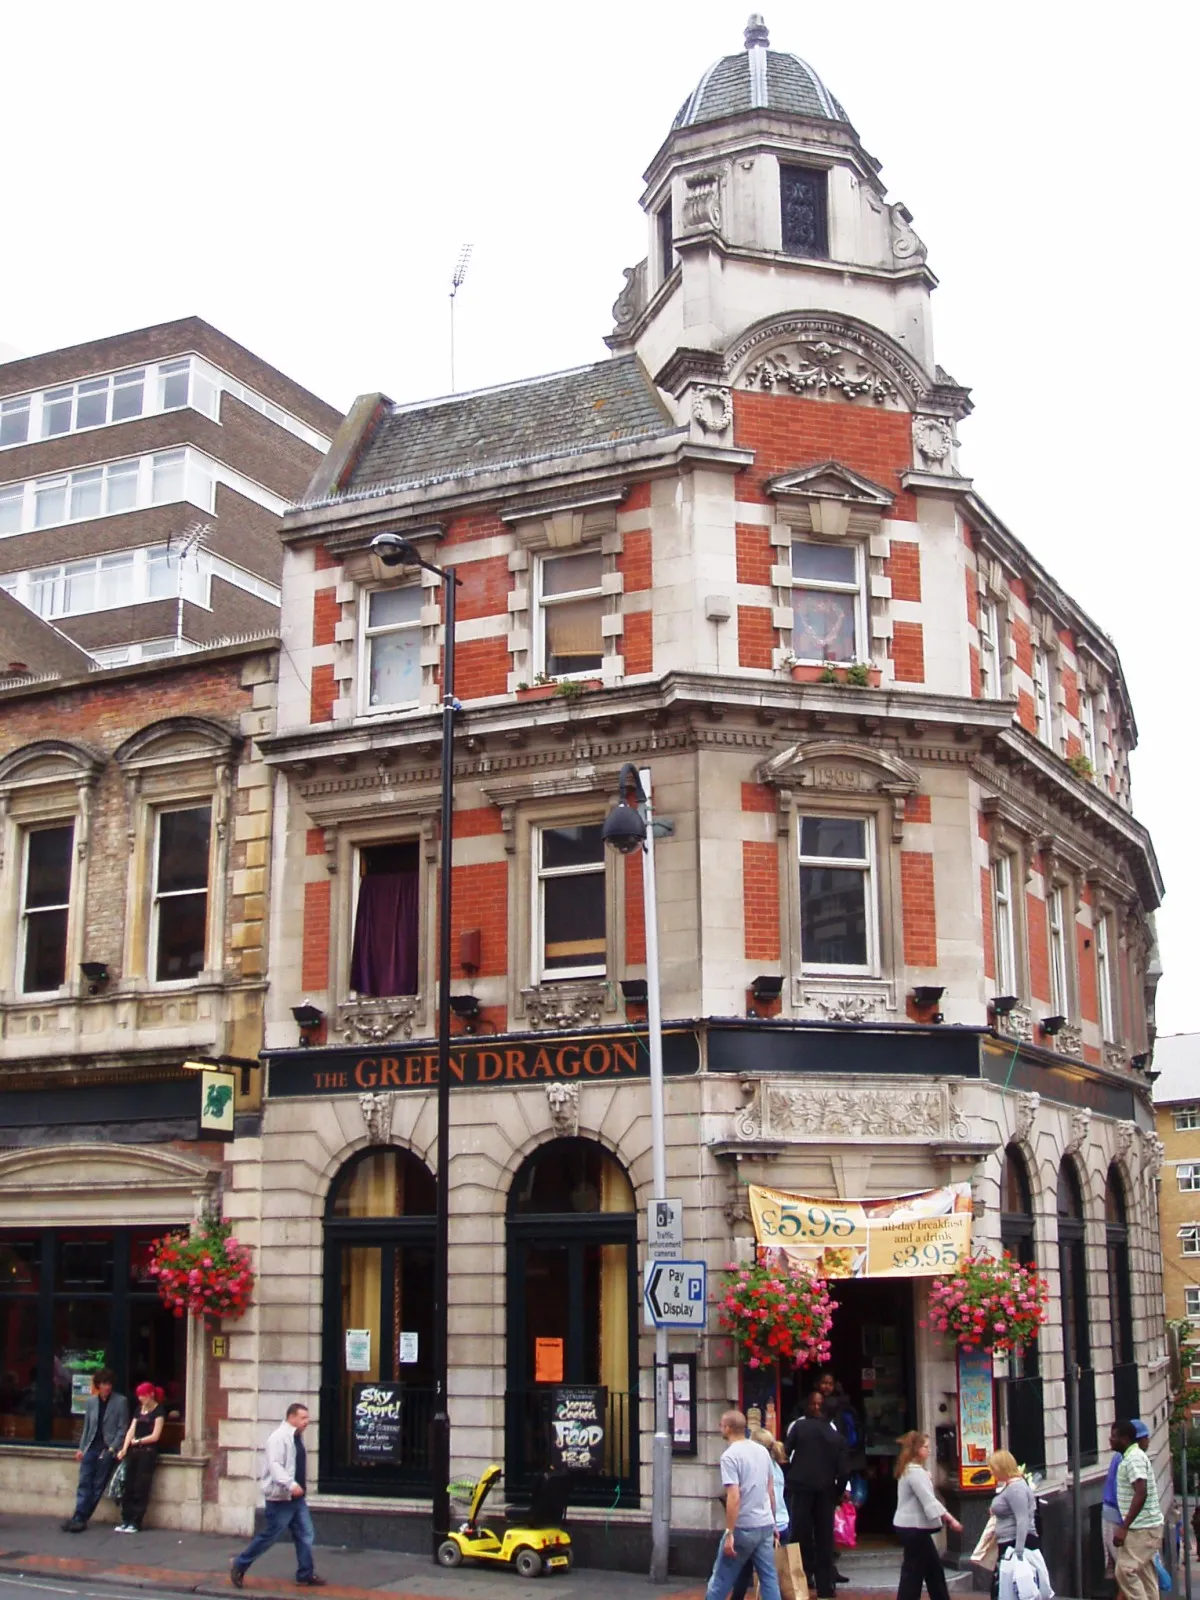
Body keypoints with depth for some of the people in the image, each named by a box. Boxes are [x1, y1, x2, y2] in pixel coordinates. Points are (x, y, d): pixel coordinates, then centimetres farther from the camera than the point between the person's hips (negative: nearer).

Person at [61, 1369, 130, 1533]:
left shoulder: (121, 1401, -1)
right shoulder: (91, 1401, 10)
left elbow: (122, 1428, -2)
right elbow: (87, 1426, 17)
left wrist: (112, 1448, -10)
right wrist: (81, 1447, 10)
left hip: (107, 1449, -4)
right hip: (91, 1447, 4)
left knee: (98, 1485, -4)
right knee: (84, 1483, -5)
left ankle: (80, 1518, -1)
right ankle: (80, 1518, -7)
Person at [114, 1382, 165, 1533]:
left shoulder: (158, 1411, -3)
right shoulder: (139, 1410, 17)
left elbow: (155, 1436, -7)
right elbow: (131, 1430, 9)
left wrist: (138, 1441, 2)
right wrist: (124, 1449, -4)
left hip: (148, 1452, -6)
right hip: (134, 1452, 6)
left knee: (141, 1489, -6)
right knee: (128, 1487, 2)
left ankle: (136, 1523, -2)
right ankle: (126, 1520, 7)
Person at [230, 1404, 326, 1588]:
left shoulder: (297, 1437, 11)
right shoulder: (279, 1437, -18)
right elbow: (274, 1465, -28)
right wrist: (291, 1485, -37)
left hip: (297, 1497, 9)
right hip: (280, 1498, -9)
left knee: (305, 1536, 7)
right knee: (270, 1535, -2)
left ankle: (306, 1575, 15)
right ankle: (239, 1565, 14)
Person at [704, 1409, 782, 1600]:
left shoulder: (730, 1455, -13)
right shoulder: (762, 1451, 9)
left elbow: (734, 1497, -20)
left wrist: (729, 1533, -18)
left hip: (743, 1527, -6)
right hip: (765, 1525, 7)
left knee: (721, 1579, 5)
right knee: (769, 1579, 7)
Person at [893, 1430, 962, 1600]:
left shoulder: (911, 1469, 15)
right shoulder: (915, 1472, -19)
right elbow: (929, 1501, -24)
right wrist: (950, 1519, -24)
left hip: (912, 1526, 10)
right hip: (913, 1528, -10)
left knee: (934, 1568, 15)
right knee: (913, 1571, -4)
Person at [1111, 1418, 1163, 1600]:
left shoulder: (1134, 1458, -17)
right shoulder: (1131, 1456, 15)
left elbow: (1141, 1494, -25)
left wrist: (1124, 1527, -26)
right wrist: (1125, 1525, 21)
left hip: (1142, 1528, -10)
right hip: (1145, 1526, 10)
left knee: (1125, 1571, -12)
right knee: (1145, 1573, 11)